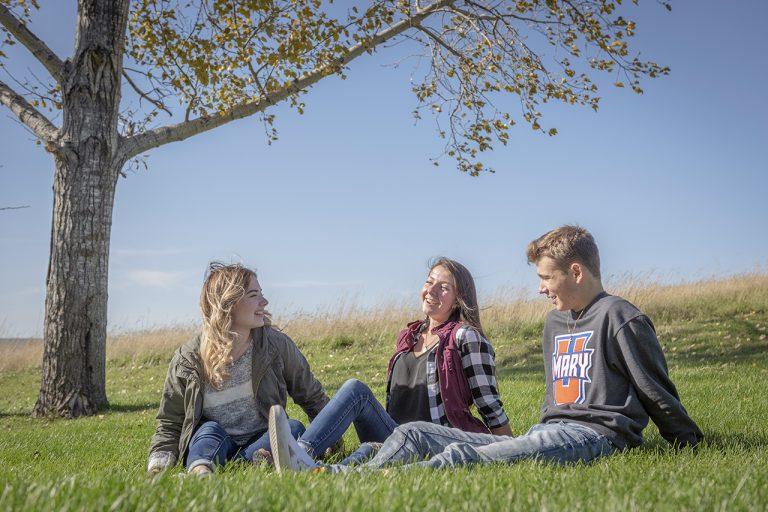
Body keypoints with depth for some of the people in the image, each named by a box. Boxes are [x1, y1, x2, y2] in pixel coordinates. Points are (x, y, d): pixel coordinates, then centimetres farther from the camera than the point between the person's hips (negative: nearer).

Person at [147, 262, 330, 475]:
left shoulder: (276, 344, -5)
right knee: (210, 431, -31)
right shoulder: (188, 361, -9)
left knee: (293, 428, -26)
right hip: (208, 443, -1)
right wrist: (159, 461, -16)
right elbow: (169, 424, 1)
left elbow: (311, 396, 8)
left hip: (262, 443, 1)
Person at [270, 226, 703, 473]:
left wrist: (690, 442, 2)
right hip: (550, 433, 9)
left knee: (462, 456, -34)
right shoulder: (555, 323, 23)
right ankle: (320, 476, -22)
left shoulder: (619, 317, -3)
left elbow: (657, 392, -1)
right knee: (413, 434, -5)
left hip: (596, 435, -8)